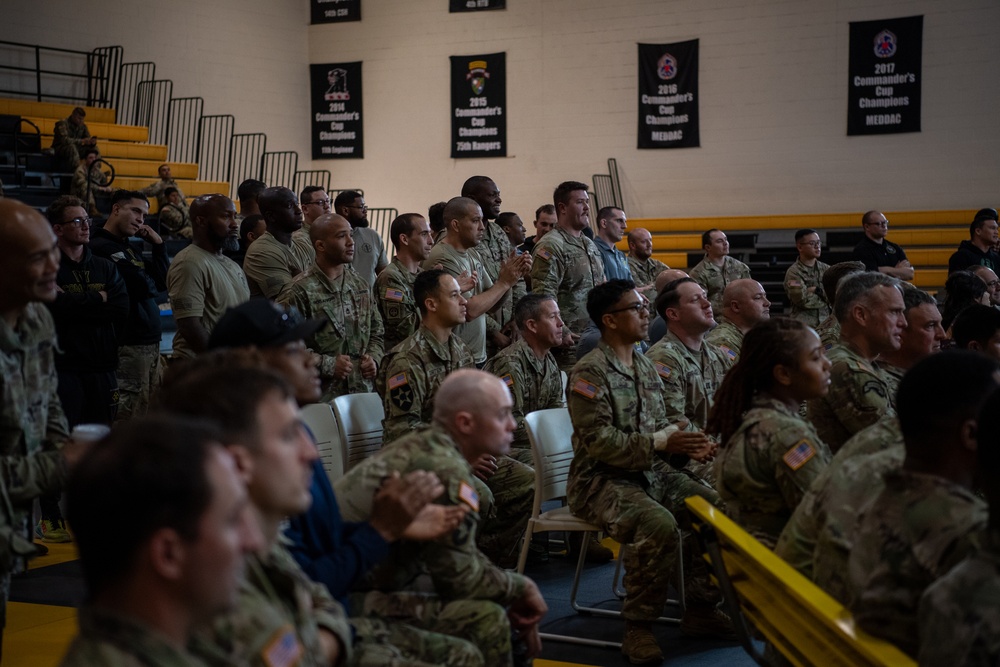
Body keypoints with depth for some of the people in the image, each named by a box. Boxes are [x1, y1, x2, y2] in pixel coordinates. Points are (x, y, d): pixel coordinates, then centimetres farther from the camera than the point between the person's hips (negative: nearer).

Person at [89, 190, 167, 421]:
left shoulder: (129, 249, 21)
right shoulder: (101, 247, -11)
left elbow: (163, 282, 16)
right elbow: (144, 286, -17)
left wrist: (158, 245, 9)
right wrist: (151, 285, 5)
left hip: (150, 344, 10)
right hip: (129, 346, -10)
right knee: (129, 418, -9)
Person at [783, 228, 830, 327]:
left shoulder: (826, 269, 11)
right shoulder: (793, 272, -4)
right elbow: (804, 301, -12)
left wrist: (816, 290, -11)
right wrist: (825, 296, -1)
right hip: (804, 325, -4)